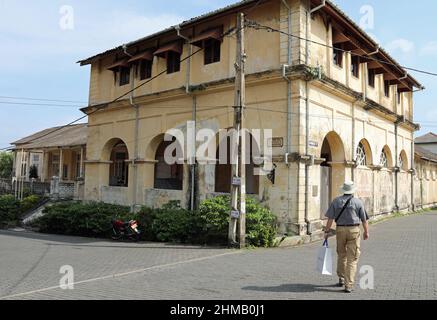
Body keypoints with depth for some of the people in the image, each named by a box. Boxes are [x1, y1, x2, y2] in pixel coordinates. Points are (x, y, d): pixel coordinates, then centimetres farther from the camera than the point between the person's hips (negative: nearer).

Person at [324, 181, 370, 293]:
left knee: (341, 255, 20)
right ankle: (348, 285, -2)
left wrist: (327, 231, 2)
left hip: (340, 230, 2)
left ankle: (341, 279, 30)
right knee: (352, 259, 1)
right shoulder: (358, 202, -2)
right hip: (354, 230, -2)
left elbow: (330, 218, -3)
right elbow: (364, 220, 1)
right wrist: (366, 232, 13)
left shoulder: (336, 201, 2)